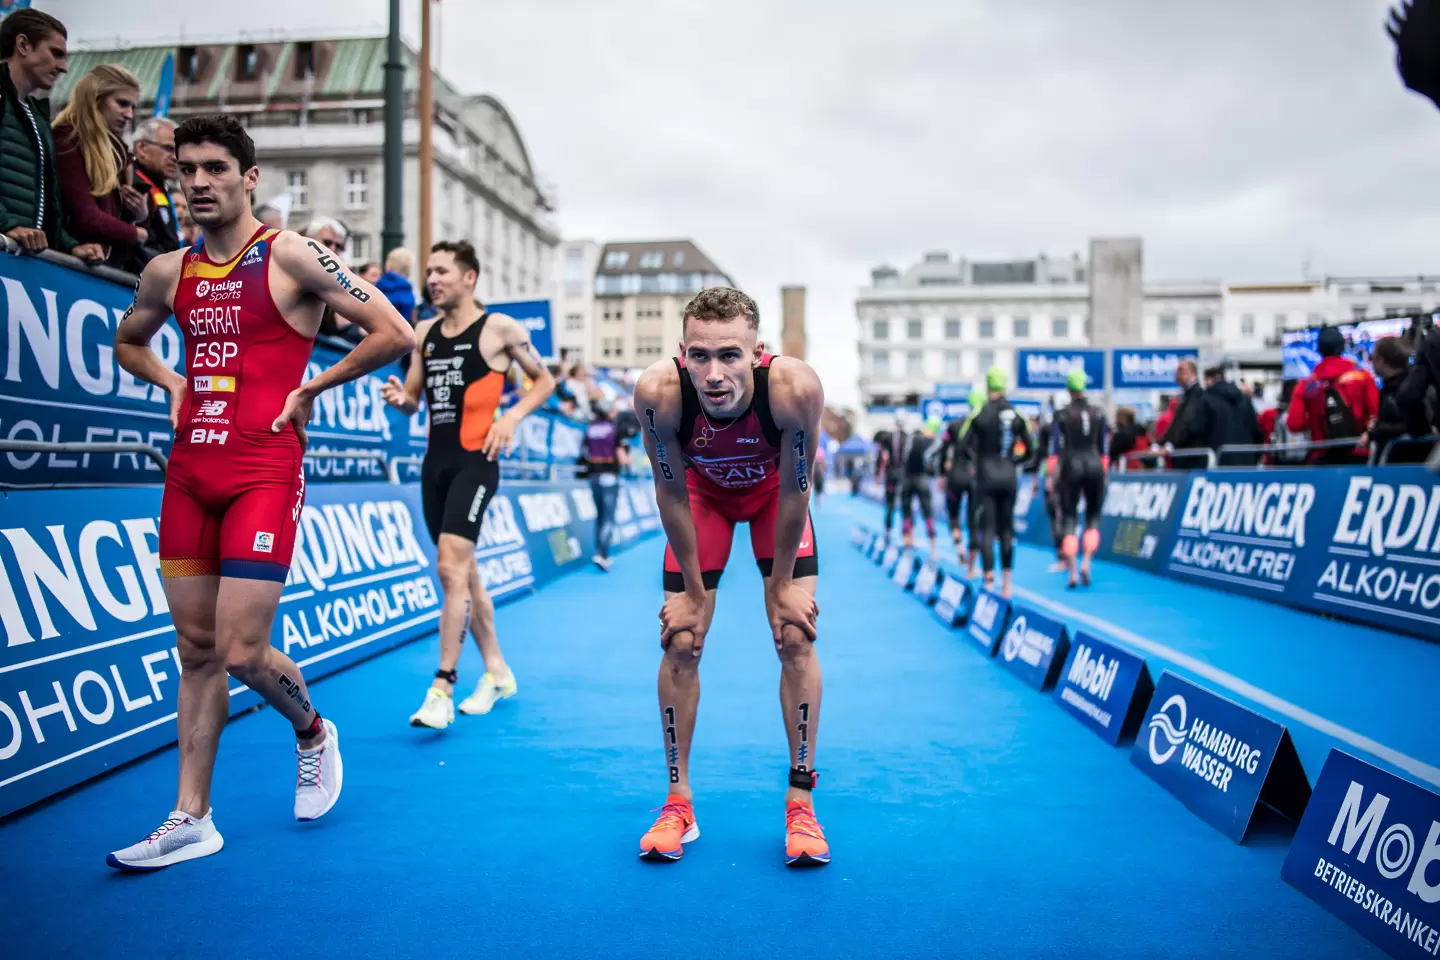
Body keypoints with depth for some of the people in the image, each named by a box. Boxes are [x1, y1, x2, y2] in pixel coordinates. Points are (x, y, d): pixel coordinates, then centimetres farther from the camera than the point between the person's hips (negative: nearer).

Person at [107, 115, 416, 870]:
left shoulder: (292, 258, -7)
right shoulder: (168, 272, 11)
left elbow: (394, 333, -11)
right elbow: (127, 341, 30)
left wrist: (311, 388, -6)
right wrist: (173, 385, 11)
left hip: (263, 473, -6)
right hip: (189, 469, 6)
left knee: (241, 650, -8)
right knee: (196, 649, 9)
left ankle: (313, 733, 24)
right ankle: (192, 818, 17)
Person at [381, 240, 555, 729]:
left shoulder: (499, 328, -4)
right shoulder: (425, 332, 13)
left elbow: (544, 381, 3)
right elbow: (414, 399, 18)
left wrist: (511, 417, -12)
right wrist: (399, 398, -5)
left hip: (475, 461, -7)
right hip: (435, 462, 7)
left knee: (451, 568, -16)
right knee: (464, 571, 13)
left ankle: (443, 687, -11)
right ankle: (496, 671, 27)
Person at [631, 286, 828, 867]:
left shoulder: (795, 388, -40)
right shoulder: (658, 393, -38)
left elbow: (795, 488, -24)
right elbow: (671, 491, -21)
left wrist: (781, 585, -14)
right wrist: (693, 593, -13)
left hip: (774, 492, 0)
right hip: (703, 492, 1)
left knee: (796, 637, -7)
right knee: (680, 641, -3)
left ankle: (800, 802, 7)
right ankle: (678, 804, 12)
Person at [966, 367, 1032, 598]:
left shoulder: (981, 414, -8)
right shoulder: (1016, 415, 1)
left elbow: (966, 446, -11)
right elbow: (1029, 450, 3)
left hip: (986, 475, -3)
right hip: (1009, 476, 3)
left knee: (988, 530, 0)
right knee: (1007, 530, 10)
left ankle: (989, 580, -7)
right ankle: (1006, 584, 13)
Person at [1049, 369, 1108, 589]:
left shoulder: (1061, 414, -1)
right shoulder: (1098, 413, 5)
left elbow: (1055, 447, -4)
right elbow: (1104, 446, 7)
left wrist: (1052, 475, -1)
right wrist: (1104, 472, 15)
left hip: (1071, 466, -1)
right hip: (1094, 466, 2)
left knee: (1069, 519, 4)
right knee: (1094, 517, 13)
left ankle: (1073, 572, -2)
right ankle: (1086, 563, -7)